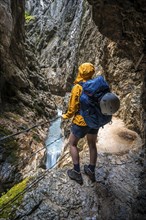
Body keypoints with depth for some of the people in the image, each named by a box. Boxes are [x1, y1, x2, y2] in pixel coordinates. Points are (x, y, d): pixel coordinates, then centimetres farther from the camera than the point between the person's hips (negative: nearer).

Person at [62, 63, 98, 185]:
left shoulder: (77, 88, -18)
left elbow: (72, 108, -15)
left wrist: (66, 116, 5)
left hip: (81, 121, -5)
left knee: (72, 144, 16)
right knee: (92, 144, 21)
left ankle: (77, 172, 21)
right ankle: (91, 171, 36)